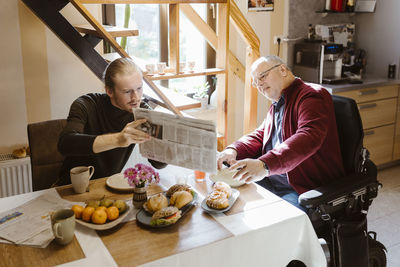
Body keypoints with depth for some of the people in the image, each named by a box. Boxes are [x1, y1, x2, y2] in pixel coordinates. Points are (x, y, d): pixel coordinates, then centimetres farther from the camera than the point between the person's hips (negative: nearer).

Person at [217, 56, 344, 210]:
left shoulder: (312, 96, -11)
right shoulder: (277, 105, 21)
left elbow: (307, 138, -28)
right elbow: (259, 136, 21)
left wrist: (264, 164, -42)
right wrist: (233, 150, -2)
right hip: (269, 180, 8)